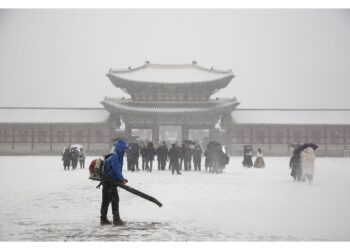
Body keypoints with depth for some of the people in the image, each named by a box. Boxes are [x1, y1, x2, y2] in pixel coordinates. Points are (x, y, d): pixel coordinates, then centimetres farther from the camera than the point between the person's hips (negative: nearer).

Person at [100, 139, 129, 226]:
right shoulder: (114, 158, -18)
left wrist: (122, 179, 6)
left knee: (106, 200, 14)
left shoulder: (118, 157, 15)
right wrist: (122, 179, -9)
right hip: (110, 182, -10)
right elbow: (116, 171, -21)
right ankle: (116, 219, -3)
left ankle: (103, 219, 21)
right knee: (115, 200, -6)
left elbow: (118, 170, 19)